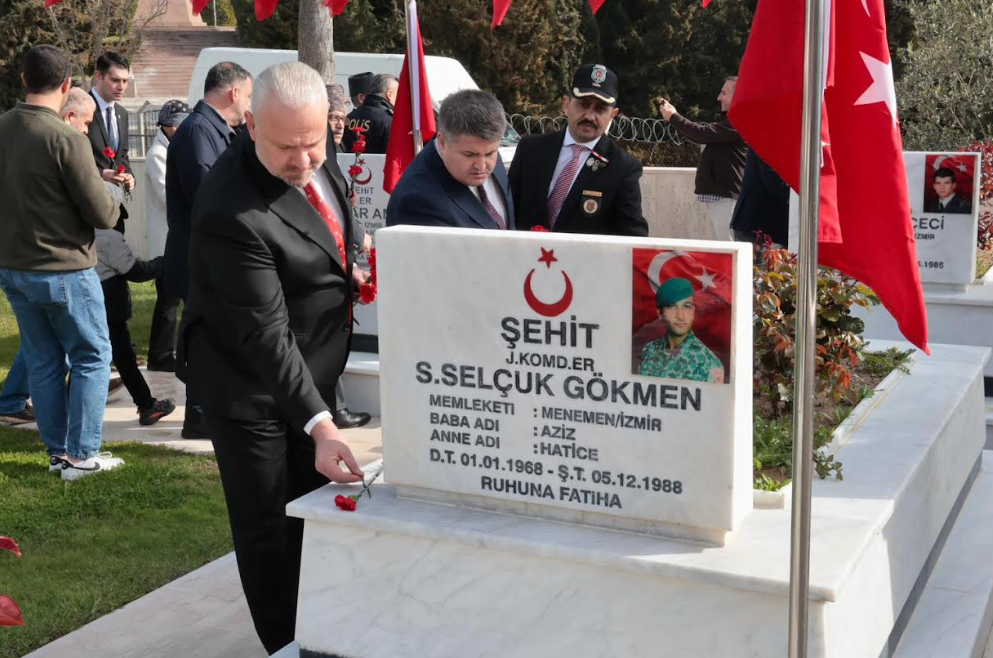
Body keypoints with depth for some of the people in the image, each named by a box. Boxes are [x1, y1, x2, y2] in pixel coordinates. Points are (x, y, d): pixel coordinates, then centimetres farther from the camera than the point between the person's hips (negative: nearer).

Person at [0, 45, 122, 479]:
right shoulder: (66, 139, -20)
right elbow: (102, 215, -16)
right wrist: (112, 202, 4)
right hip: (64, 270, -6)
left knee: (42, 362, 15)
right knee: (92, 358, 8)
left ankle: (57, 451, 22)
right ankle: (81, 455, 9)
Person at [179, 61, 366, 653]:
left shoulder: (318, 155, -9)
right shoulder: (232, 210, -33)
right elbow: (265, 333, -35)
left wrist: (346, 266, 2)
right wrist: (319, 424, -40)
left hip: (313, 369, 8)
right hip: (251, 385, -8)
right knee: (269, 530, 4)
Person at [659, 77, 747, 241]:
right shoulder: (732, 121, 20)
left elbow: (703, 134, -20)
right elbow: (705, 136, 23)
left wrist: (673, 117, -9)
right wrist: (674, 116, 14)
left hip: (726, 196, -11)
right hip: (718, 194, 11)